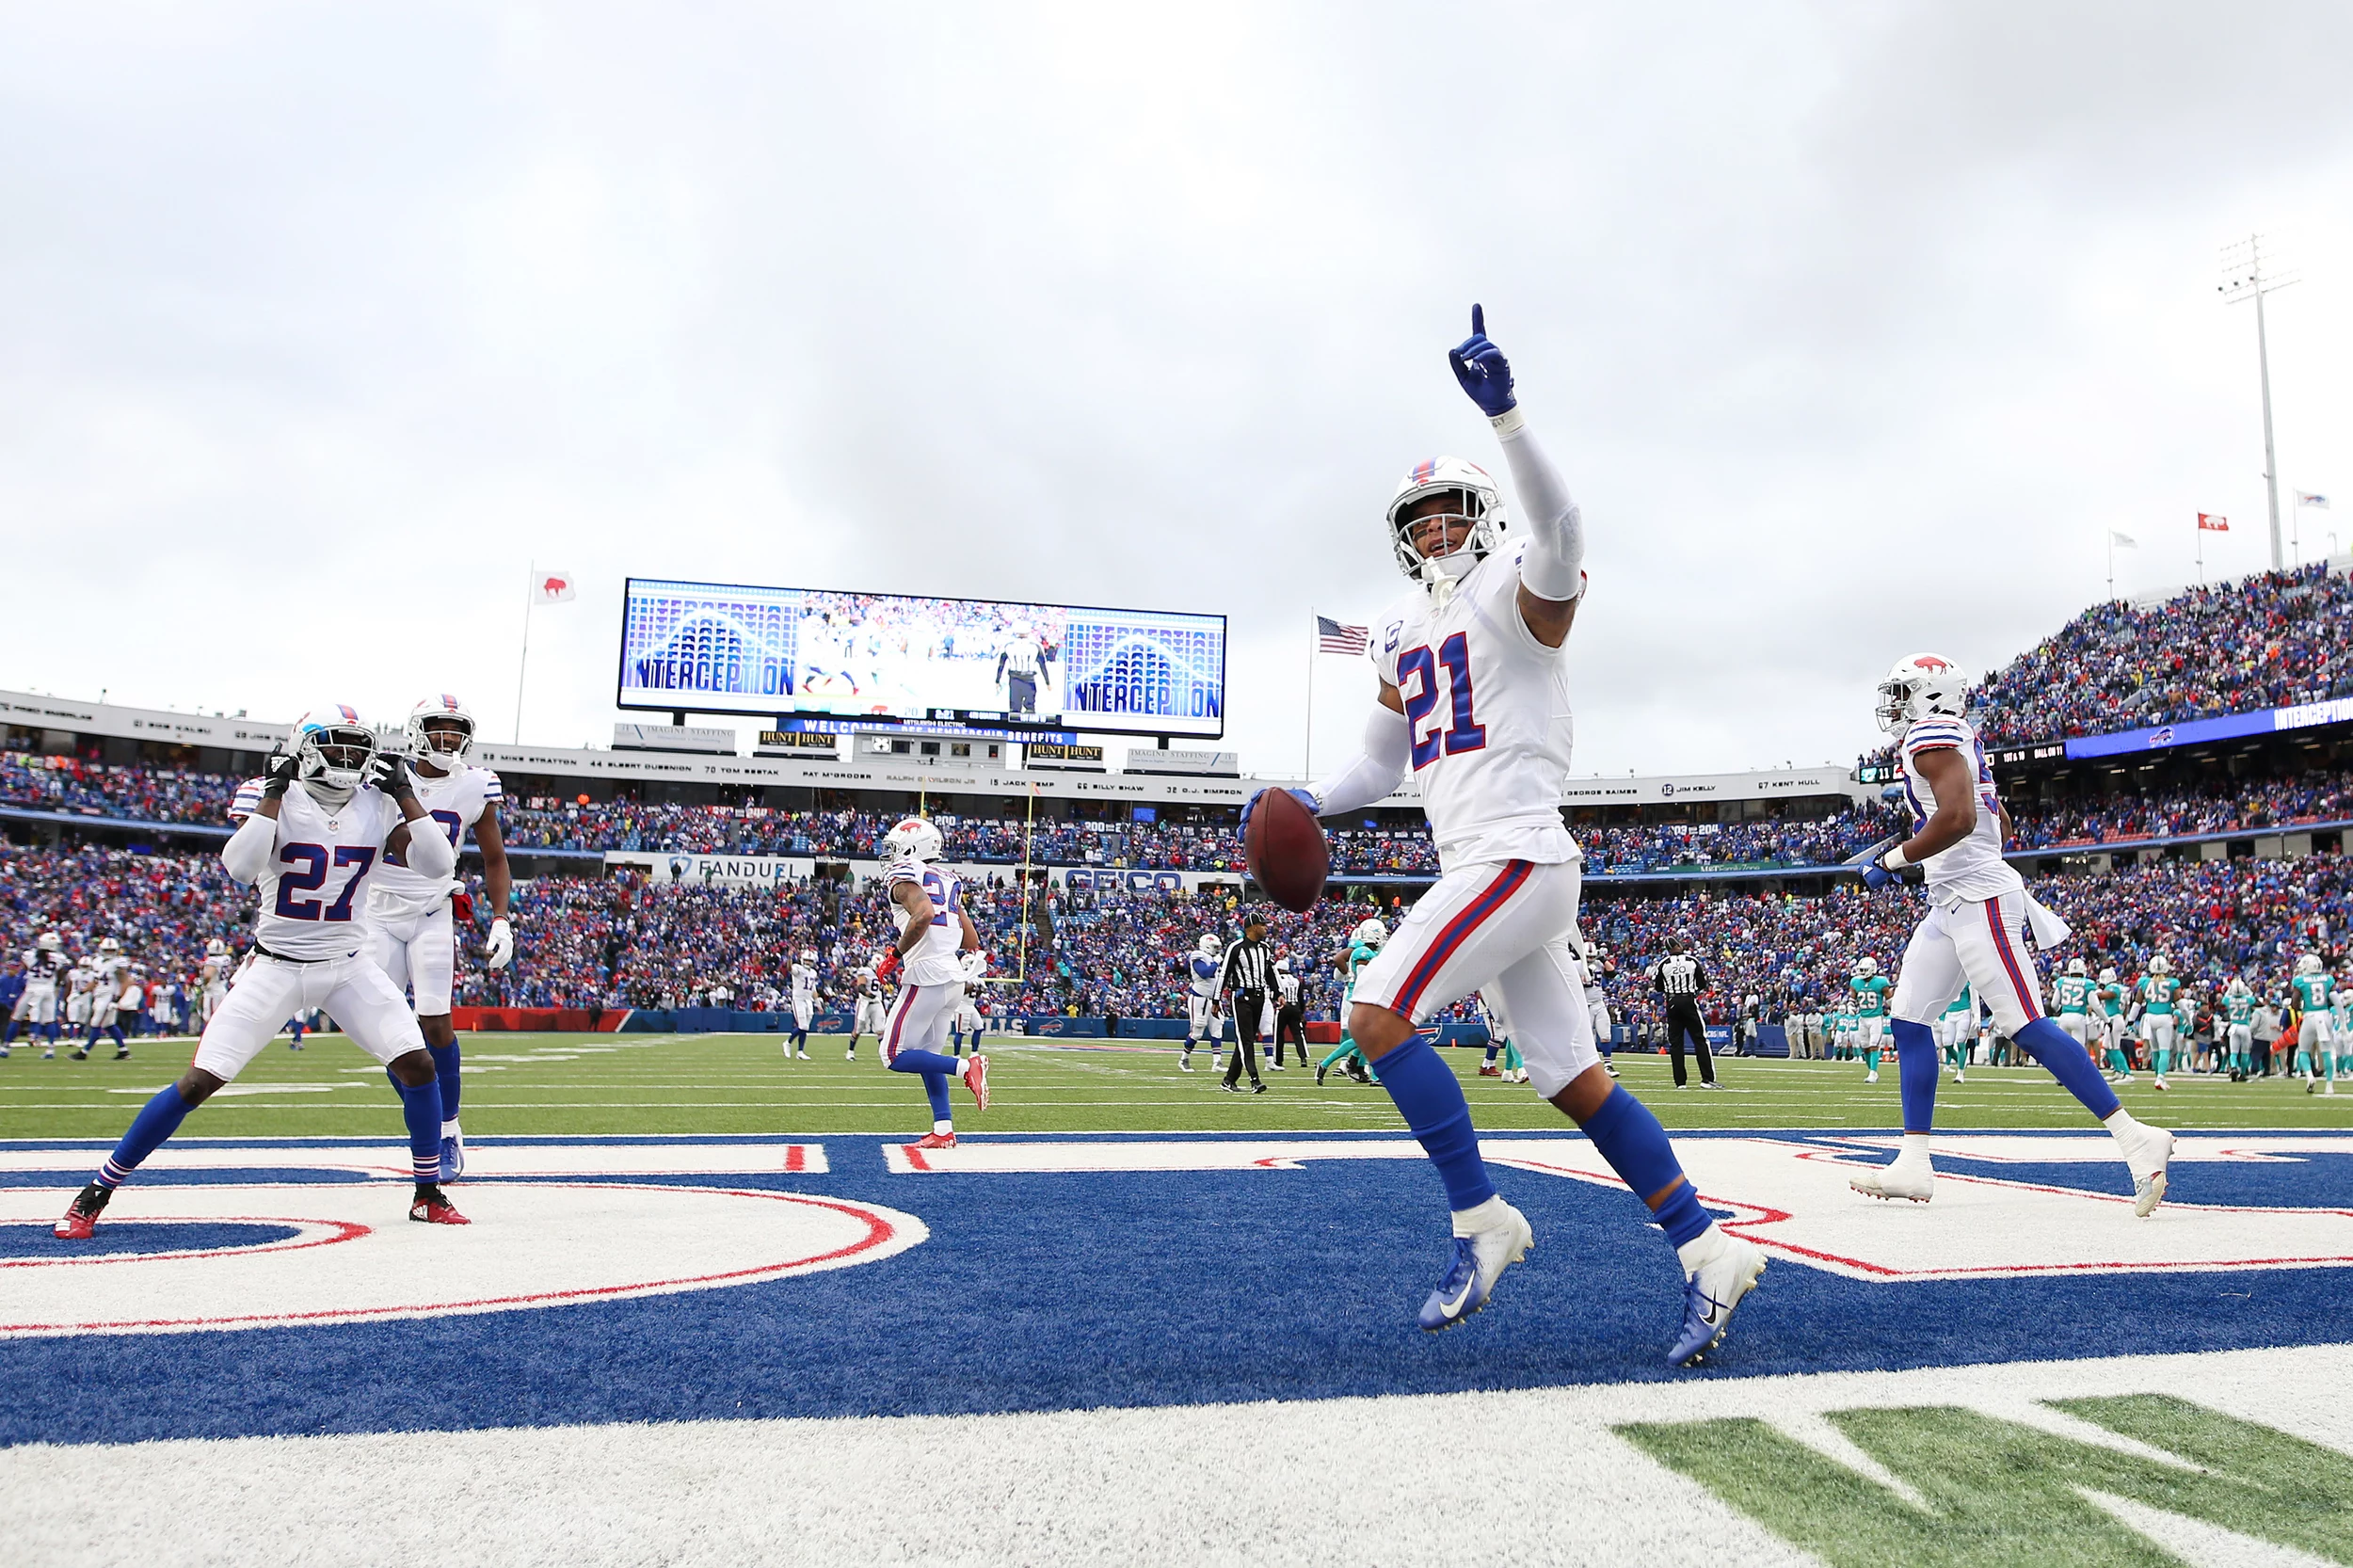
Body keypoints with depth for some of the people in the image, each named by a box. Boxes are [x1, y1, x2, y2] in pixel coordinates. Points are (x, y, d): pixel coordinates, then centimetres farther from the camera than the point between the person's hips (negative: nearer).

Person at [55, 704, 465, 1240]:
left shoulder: (379, 805, -1)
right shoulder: (277, 798, -9)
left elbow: (437, 865, -12)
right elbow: (240, 866, -27)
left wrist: (404, 792, -12)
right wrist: (274, 793, -25)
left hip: (347, 966, 2)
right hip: (276, 966, -2)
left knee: (418, 1064, -10)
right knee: (199, 1081, -5)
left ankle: (428, 1194, 6)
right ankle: (96, 1193, 16)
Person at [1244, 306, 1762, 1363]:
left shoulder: (1519, 593, -3)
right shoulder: (1401, 637, 19)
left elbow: (1559, 533, -28)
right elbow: (1383, 765, 28)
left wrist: (1503, 413, -37)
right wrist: (1309, 800, 11)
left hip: (1517, 858, -9)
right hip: (1482, 867, 9)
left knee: (1377, 1014, -16)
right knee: (1574, 1081, 9)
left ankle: (1482, 1224, -6)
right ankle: (1707, 1254, 17)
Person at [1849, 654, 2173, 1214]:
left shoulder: (1932, 737, -11)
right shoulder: (1959, 742, 20)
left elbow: (1958, 817, -26)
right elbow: (2000, 824, 29)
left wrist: (1892, 859, -17)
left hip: (1977, 900, -10)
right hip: (1951, 903, 10)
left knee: (2026, 1026, -10)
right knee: (1909, 1019, 6)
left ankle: (2137, 1141, -3)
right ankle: (1914, 1163, 6)